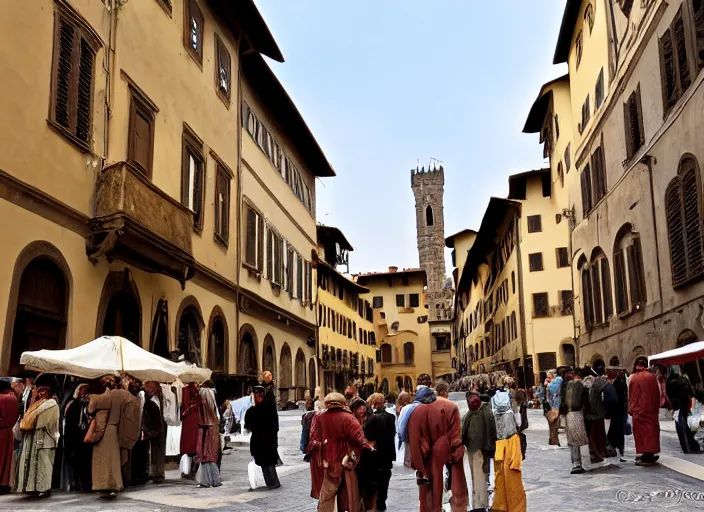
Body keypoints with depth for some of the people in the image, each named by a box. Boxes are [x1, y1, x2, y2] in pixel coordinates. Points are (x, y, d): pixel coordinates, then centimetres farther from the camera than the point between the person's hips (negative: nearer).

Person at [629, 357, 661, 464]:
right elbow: (657, 394, 7)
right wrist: (656, 408, 16)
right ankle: (650, 455, 14)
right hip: (652, 409, 4)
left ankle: (646, 456, -1)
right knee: (651, 430, 11)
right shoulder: (652, 377, 0)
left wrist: (631, 409, 3)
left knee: (641, 431, 1)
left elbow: (632, 395, -5)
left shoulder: (634, 378, -9)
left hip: (639, 410, -4)